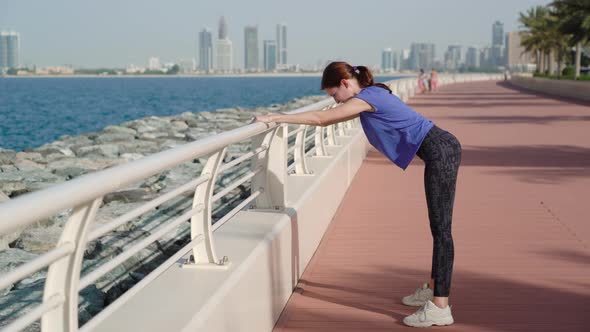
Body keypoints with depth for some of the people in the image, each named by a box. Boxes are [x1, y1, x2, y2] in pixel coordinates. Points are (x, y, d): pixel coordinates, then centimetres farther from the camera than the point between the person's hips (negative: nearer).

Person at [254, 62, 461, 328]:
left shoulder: (367, 97, -11)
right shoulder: (372, 94, 17)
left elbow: (320, 118, -12)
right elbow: (328, 119, 26)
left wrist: (273, 118, -7)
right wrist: (282, 119, 23)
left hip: (440, 153, -10)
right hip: (442, 149, 10)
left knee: (441, 228, -10)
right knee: (438, 226, 16)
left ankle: (440, 307, -8)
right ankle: (433, 288, 27)